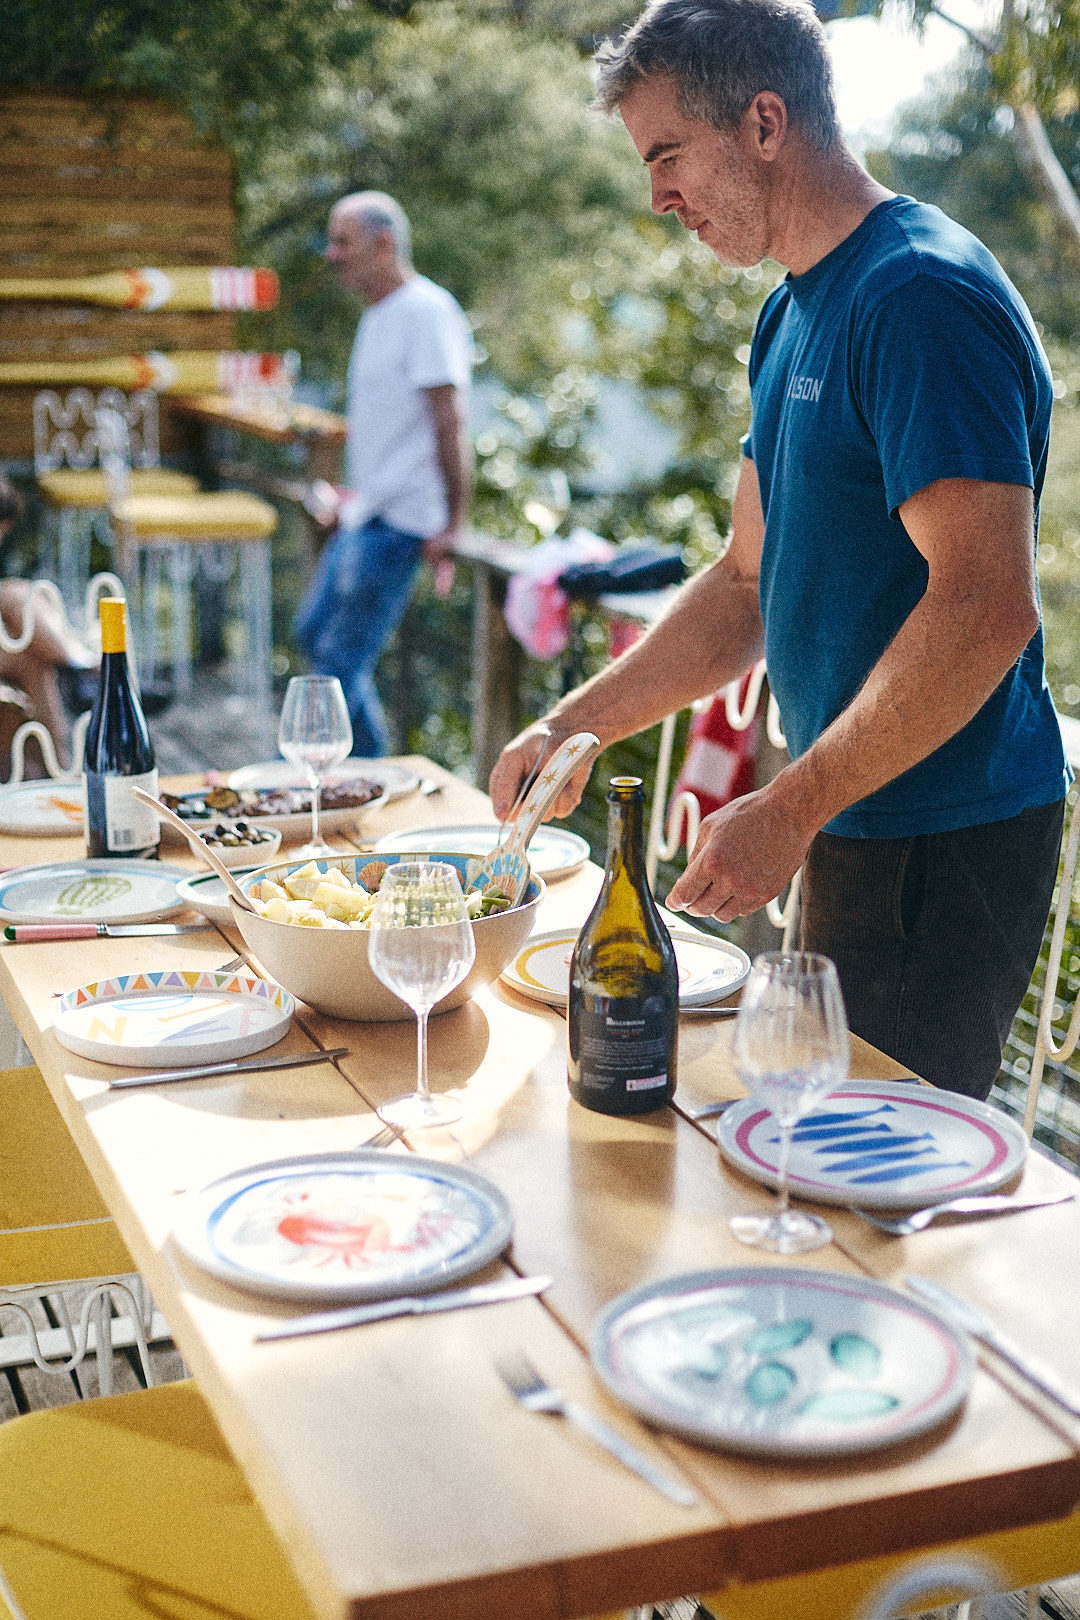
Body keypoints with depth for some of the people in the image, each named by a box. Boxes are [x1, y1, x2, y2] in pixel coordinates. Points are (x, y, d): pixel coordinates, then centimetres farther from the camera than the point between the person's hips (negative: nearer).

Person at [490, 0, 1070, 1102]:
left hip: (943, 846, -9)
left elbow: (986, 609, -26)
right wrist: (576, 727, 9)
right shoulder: (792, 315, 13)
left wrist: (788, 810, -24)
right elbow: (753, 587, 17)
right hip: (857, 826, 9)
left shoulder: (923, 297, -18)